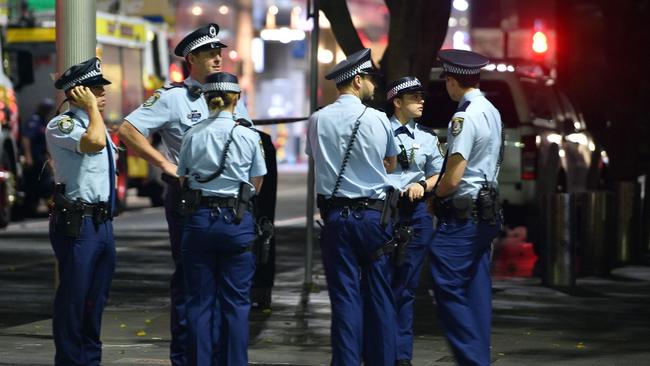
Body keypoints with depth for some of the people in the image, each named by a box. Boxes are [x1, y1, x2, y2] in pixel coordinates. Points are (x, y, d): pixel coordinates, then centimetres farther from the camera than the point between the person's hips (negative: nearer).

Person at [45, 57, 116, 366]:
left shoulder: (98, 124, 18)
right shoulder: (62, 125, -10)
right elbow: (94, 142, -31)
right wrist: (92, 107, -16)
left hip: (102, 221, 9)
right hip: (77, 222, -9)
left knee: (96, 297, 13)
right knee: (74, 297, -5)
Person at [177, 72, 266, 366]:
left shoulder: (192, 136, 1)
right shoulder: (249, 137, -4)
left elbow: (184, 179, 8)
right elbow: (255, 185, 3)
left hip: (199, 220, 2)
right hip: (237, 221, -1)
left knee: (199, 301, 7)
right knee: (235, 302, 5)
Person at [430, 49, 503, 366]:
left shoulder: (464, 118, -16)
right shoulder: (492, 113, 14)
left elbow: (452, 178, -18)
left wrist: (435, 197, 2)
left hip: (462, 215, -10)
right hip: (486, 212, 10)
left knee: (449, 289, -8)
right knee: (477, 290, 11)